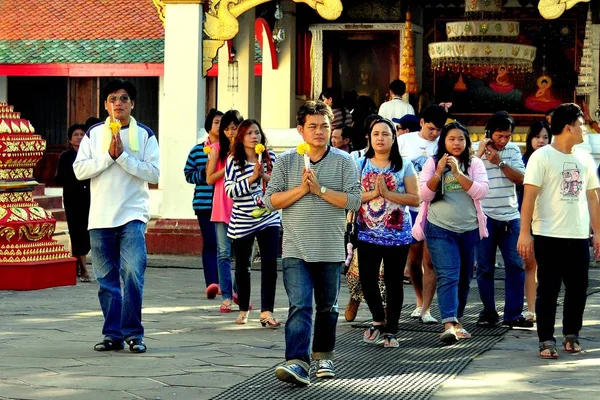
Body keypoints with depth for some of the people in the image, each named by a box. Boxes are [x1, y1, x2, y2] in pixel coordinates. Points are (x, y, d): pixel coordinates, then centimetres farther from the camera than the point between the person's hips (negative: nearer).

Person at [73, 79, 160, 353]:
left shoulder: (144, 135, 4)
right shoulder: (94, 134, 9)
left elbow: (154, 173, -5)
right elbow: (79, 170, 0)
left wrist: (123, 156, -11)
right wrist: (108, 155, -10)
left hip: (133, 215, -2)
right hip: (100, 218, 2)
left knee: (132, 273, -14)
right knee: (107, 279, 5)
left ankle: (133, 332, -5)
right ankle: (113, 334, 12)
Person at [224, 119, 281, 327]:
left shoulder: (270, 157, 3)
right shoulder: (233, 160, -2)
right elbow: (230, 190, -10)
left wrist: (266, 176, -13)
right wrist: (252, 177, -19)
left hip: (268, 219, 0)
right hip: (242, 222, 0)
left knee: (269, 265, -11)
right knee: (242, 267, 10)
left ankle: (267, 311, -12)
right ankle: (243, 310, 26)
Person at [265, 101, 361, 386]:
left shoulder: (343, 161, 2)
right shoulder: (286, 161, 4)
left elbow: (353, 200, -7)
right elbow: (271, 200, -1)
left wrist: (320, 189, -14)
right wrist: (301, 189, -13)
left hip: (331, 250, 1)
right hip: (296, 250, -1)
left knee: (327, 307, 14)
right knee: (299, 306, -13)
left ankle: (323, 356, 31)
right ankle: (298, 363, -23)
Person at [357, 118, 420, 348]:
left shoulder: (404, 166, 2)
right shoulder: (361, 164, 6)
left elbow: (415, 199, -5)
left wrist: (387, 193, -15)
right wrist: (372, 193, -15)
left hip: (397, 234, -1)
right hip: (367, 234, 1)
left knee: (393, 282, 3)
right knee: (367, 279, -3)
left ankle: (391, 331, 14)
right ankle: (378, 320, 22)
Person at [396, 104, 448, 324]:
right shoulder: (405, 140, 3)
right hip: (410, 208, 2)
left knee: (429, 261, -7)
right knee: (414, 259, 12)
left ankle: (425, 309, -6)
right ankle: (420, 302, 28)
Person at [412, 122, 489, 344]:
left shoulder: (475, 164, 4)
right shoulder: (432, 163, 3)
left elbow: (481, 192, -9)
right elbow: (424, 195, -4)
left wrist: (458, 173, -18)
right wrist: (438, 173, -17)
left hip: (468, 229, 2)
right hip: (440, 229, -2)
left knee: (464, 278, 11)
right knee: (447, 276, -15)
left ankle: (457, 320, 26)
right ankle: (449, 325, -25)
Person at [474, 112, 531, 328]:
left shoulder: (513, 150, 6)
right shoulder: (475, 149, -3)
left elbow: (520, 178, -4)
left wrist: (500, 162, -15)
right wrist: (479, 154, -19)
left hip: (510, 216, 3)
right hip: (485, 217, -3)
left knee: (516, 265, 0)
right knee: (485, 267, 4)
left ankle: (513, 314, 5)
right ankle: (488, 312, 14)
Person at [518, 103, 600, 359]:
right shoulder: (541, 157, -6)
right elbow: (529, 196, -10)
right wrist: (524, 233, -15)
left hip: (579, 237, 5)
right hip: (549, 237, -5)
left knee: (578, 288, 8)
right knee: (548, 290, -1)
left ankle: (571, 335, 22)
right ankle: (546, 341, 4)